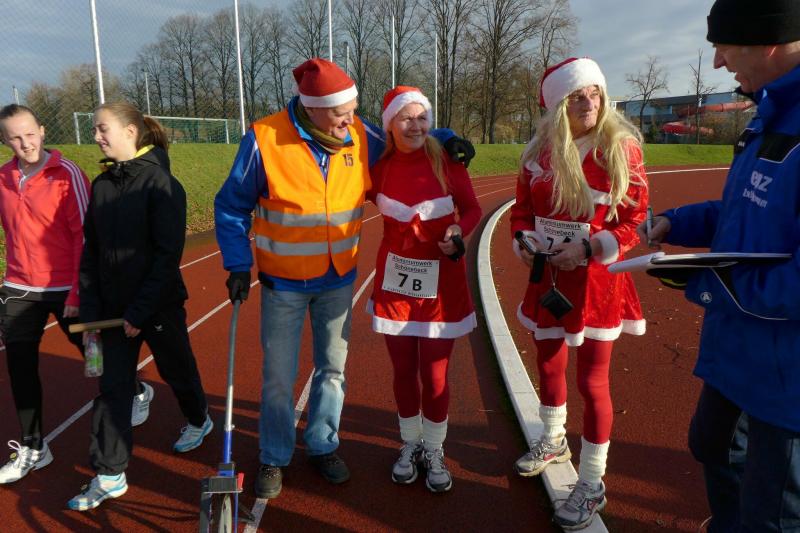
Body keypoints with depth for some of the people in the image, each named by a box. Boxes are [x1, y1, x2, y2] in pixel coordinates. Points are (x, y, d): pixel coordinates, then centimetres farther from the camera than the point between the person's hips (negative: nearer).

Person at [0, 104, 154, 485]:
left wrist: (79, 292, -15)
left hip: (65, 288, -5)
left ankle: (138, 393, 39)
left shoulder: (67, 174, -12)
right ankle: (32, 448, 22)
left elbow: (85, 235, -14)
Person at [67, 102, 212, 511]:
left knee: (177, 370, 15)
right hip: (114, 307, 5)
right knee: (112, 386, 7)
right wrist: (90, 305, 2)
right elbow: (91, 249, 8)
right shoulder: (102, 184, 4)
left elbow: (168, 253, -18)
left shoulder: (160, 183, -14)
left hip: (160, 304, -5)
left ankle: (199, 420, 44)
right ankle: (110, 476, 18)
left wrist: (141, 310, -18)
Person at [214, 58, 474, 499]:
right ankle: (274, 458, 30)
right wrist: (238, 265, -11)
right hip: (284, 283, -3)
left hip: (339, 280, 3)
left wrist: (445, 139, -5)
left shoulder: (361, 136, -7)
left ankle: (323, 447, 36)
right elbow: (230, 207, -6)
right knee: (279, 376, 9)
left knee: (333, 368, 14)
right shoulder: (265, 139, -17)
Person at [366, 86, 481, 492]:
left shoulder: (447, 161, -7)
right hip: (395, 280, 2)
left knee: (434, 375, 4)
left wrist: (458, 229, -19)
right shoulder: (378, 168, -3)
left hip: (441, 282, -1)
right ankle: (410, 444, 35)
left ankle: (434, 451, 28)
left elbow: (472, 208, 0)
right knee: (404, 371, 12)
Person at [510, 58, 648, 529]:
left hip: (597, 279, -4)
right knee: (549, 366, 19)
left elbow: (635, 218, -8)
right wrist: (525, 243, -8)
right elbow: (523, 208, 11)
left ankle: (592, 485, 20)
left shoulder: (622, 146, -9)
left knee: (592, 381, 1)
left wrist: (587, 248, -20)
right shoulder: (539, 151, 2)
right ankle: (554, 442, 46)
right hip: (547, 278, 5)